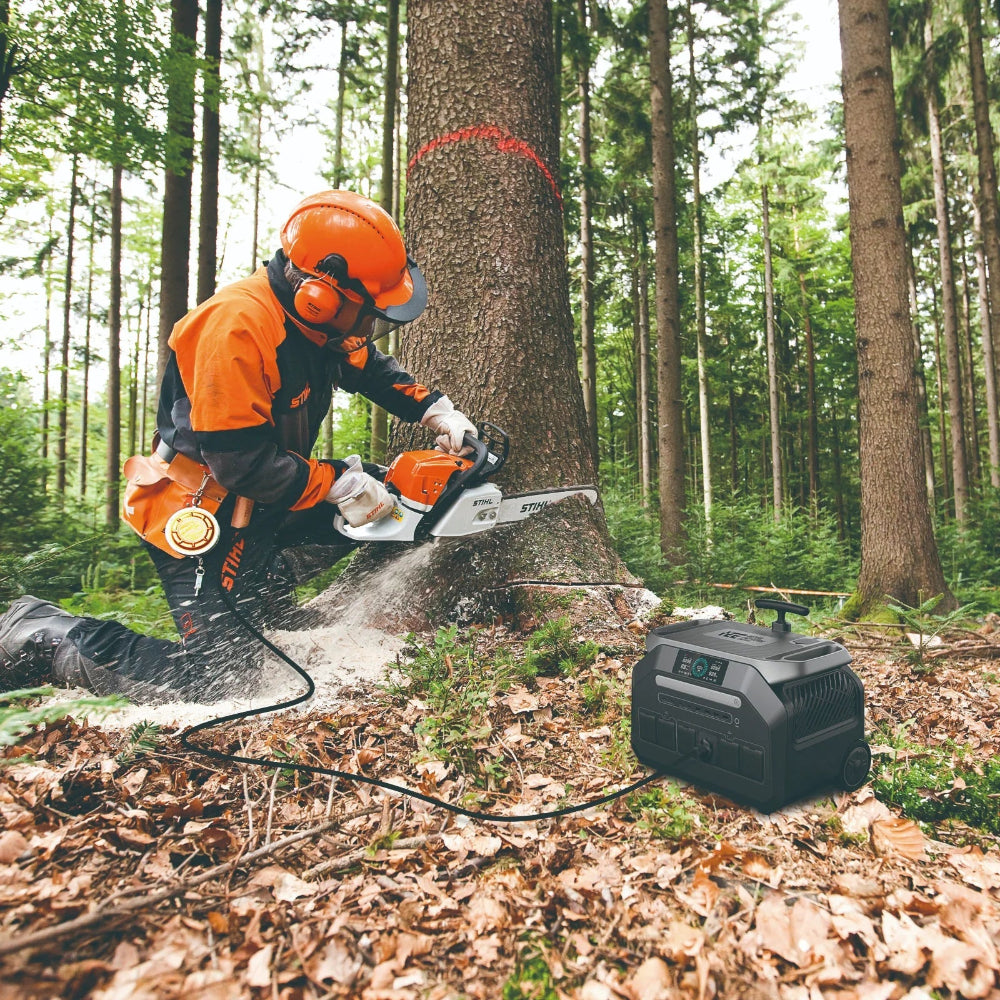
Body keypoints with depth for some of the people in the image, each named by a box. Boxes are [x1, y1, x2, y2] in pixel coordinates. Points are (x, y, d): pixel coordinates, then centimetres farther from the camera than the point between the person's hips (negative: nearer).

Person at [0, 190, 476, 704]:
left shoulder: (314, 316, -3)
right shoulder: (237, 325, -29)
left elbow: (371, 367, 14)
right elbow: (240, 461, -30)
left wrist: (436, 409, 1)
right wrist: (339, 485, -25)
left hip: (259, 502, 9)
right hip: (200, 516, -9)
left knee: (382, 489, 8)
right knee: (214, 678, -5)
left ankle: (262, 588, 14)